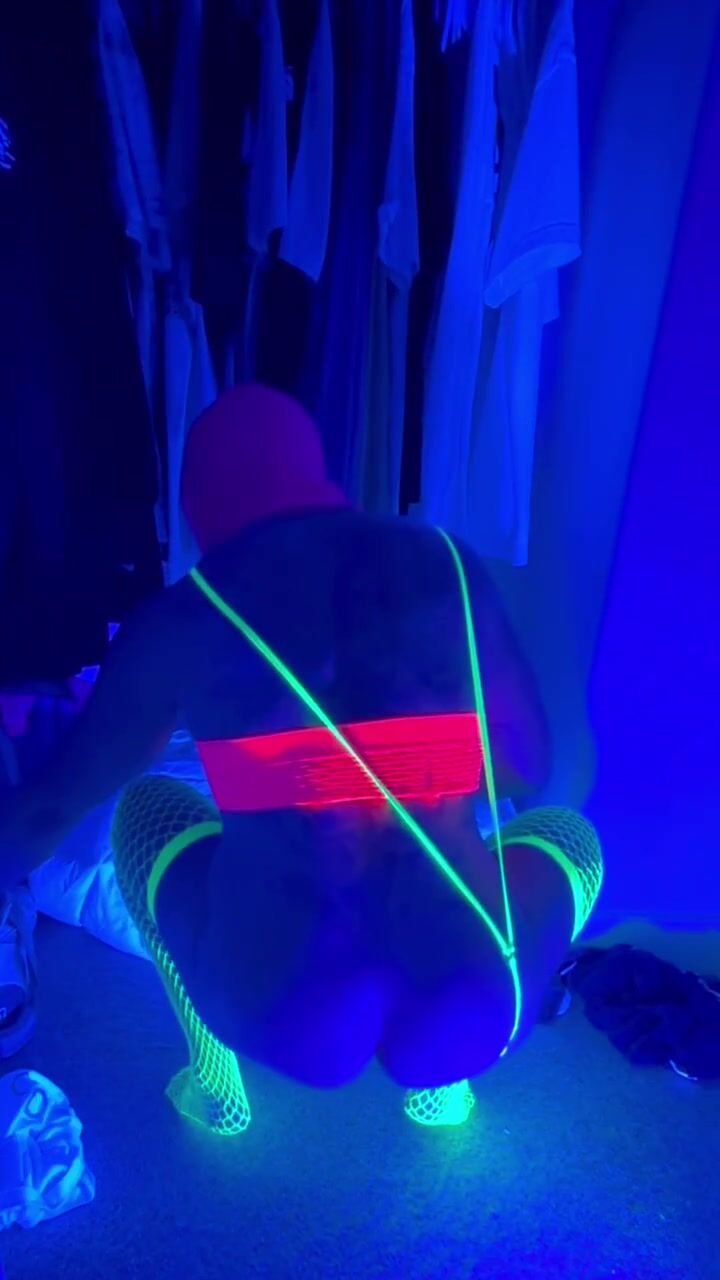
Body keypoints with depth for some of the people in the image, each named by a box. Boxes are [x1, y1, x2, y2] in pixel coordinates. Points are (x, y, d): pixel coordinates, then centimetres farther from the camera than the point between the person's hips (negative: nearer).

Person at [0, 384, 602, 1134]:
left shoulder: (179, 620, -2)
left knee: (144, 807, 24)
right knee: (570, 831, 30)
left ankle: (218, 1087, 28)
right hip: (465, 1016, 1)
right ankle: (442, 1081, 25)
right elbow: (529, 768, 10)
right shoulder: (444, 564, 1)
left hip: (285, 1022, 0)